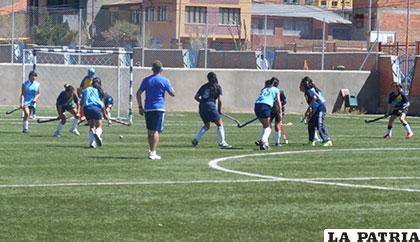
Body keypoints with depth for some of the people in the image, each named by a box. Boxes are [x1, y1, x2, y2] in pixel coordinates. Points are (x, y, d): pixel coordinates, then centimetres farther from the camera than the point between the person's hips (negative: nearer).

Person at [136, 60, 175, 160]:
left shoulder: (146, 80, 8)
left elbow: (138, 94, 5)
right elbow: (173, 94, 0)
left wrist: (140, 107, 10)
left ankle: (151, 151, 21)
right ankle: (153, 152, -16)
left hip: (147, 109, 4)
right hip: (159, 108, -4)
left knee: (150, 131, 14)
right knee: (156, 131, -6)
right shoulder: (164, 80, -3)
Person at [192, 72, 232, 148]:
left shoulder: (204, 87, 15)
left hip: (201, 108, 6)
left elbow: (196, 97, 15)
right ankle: (222, 143, -10)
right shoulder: (217, 87, 3)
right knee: (220, 124, 0)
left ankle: (195, 140, 19)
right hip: (210, 107, -6)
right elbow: (219, 100, -3)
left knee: (207, 126, 24)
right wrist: (219, 110, 9)